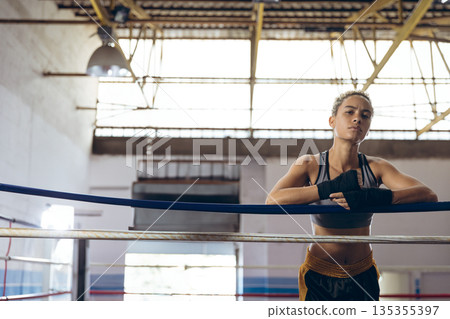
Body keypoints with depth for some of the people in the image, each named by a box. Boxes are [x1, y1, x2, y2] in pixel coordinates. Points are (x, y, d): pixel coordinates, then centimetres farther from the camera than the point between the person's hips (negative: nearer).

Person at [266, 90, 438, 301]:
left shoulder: (376, 167, -4)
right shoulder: (310, 165, -9)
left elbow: (429, 195, -16)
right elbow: (272, 200, -25)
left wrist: (375, 196, -32)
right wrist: (332, 187, -28)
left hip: (364, 277, 2)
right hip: (319, 276, -2)